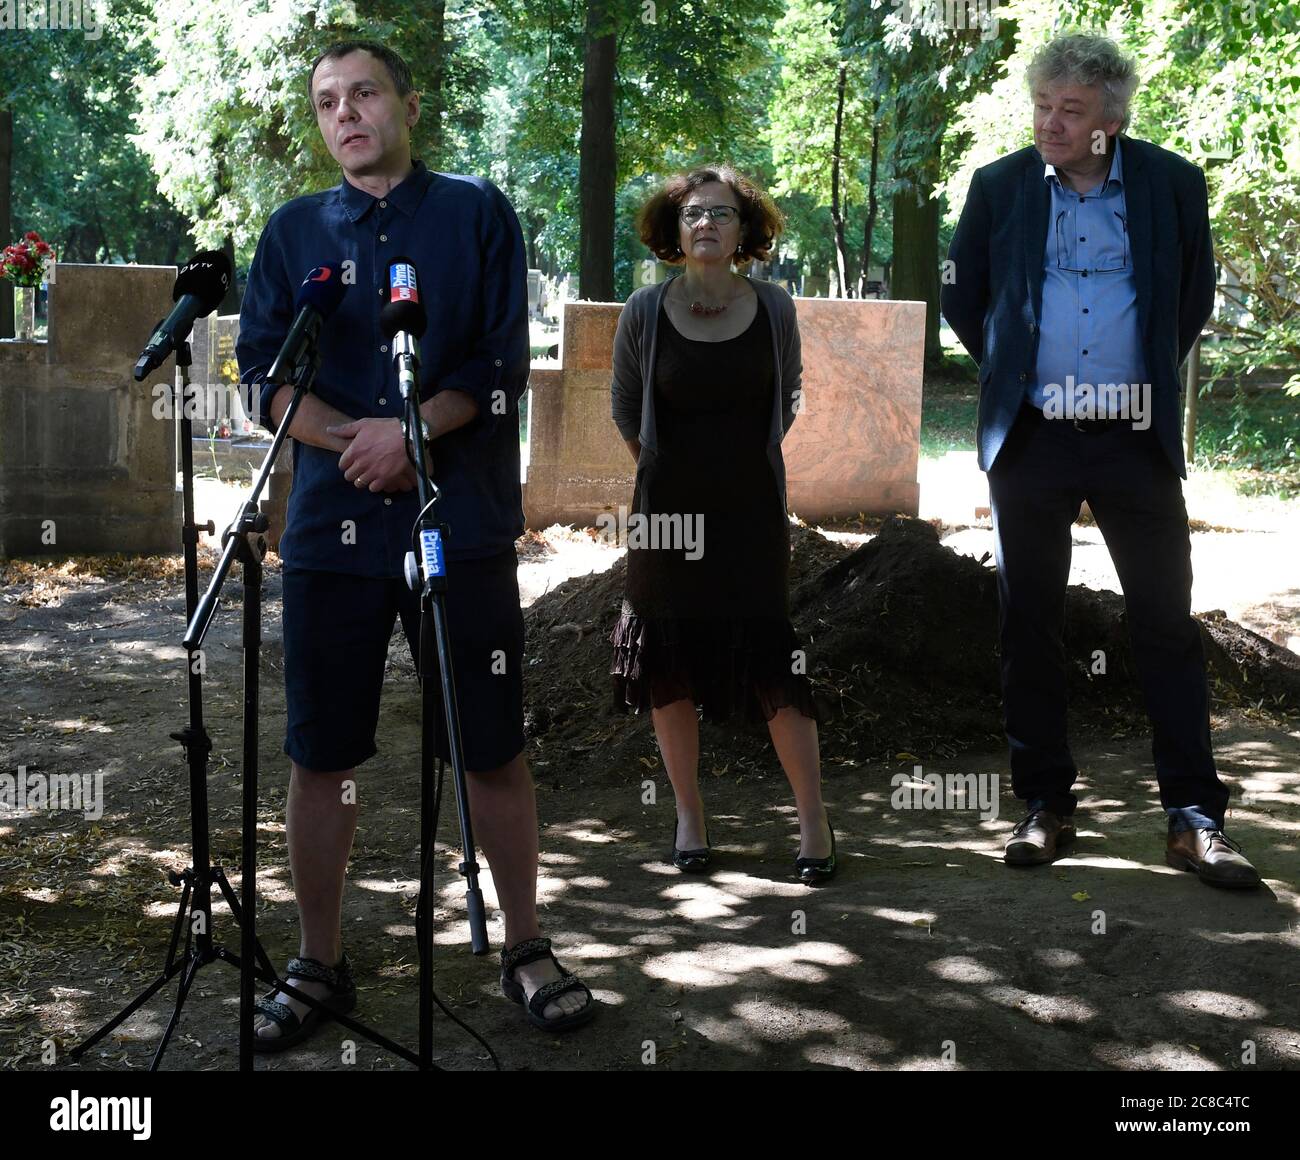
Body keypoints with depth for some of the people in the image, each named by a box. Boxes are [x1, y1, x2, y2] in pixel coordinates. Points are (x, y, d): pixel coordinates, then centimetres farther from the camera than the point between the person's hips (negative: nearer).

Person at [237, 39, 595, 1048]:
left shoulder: (477, 214, 8)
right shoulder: (293, 231, 14)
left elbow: (503, 367, -2)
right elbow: (263, 374, 5)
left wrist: (411, 432, -16)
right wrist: (354, 437, -12)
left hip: (461, 523, -2)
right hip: (331, 525, 2)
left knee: (495, 748, 2)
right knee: (321, 753, 5)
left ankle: (527, 950, 18)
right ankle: (319, 963, 19)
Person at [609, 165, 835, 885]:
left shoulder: (774, 308, -2)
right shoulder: (645, 312, -3)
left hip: (753, 509, 0)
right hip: (667, 510, 1)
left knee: (774, 661, -3)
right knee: (669, 659, 5)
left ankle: (813, 818, 9)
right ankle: (688, 815, 19)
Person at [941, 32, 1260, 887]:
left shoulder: (1172, 183, 1)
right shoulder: (999, 187, 2)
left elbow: (1196, 295, 13)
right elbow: (962, 299, 13)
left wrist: (1155, 377, 11)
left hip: (1136, 440, -1)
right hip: (1032, 438, 1)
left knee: (1169, 623, -1)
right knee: (1031, 624, 5)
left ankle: (1195, 819, 6)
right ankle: (1047, 807, 16)